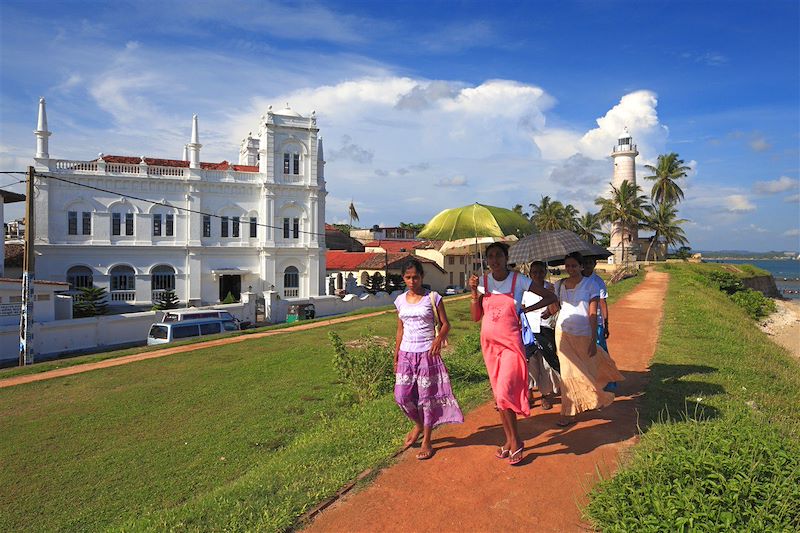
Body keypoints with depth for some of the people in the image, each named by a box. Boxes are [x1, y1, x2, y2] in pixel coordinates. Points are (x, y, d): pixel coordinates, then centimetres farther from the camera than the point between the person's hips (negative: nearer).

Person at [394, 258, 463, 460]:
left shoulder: (433, 298, -5)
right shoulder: (401, 300, 7)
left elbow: (445, 324, -2)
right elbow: (400, 330, 13)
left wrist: (439, 339, -22)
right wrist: (396, 357, 12)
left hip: (427, 353, -4)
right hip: (406, 353, 4)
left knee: (427, 396, 3)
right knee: (402, 396, 3)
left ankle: (426, 441, 19)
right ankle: (418, 425, 33)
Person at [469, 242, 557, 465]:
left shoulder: (518, 280, -7)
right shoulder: (483, 281, 2)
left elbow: (550, 297, -1)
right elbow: (475, 317, 2)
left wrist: (526, 309, -8)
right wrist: (474, 292, -9)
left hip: (511, 344, -4)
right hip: (489, 344, 4)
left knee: (504, 392, -12)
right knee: (499, 395, 12)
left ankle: (516, 441, 8)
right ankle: (509, 440, 26)